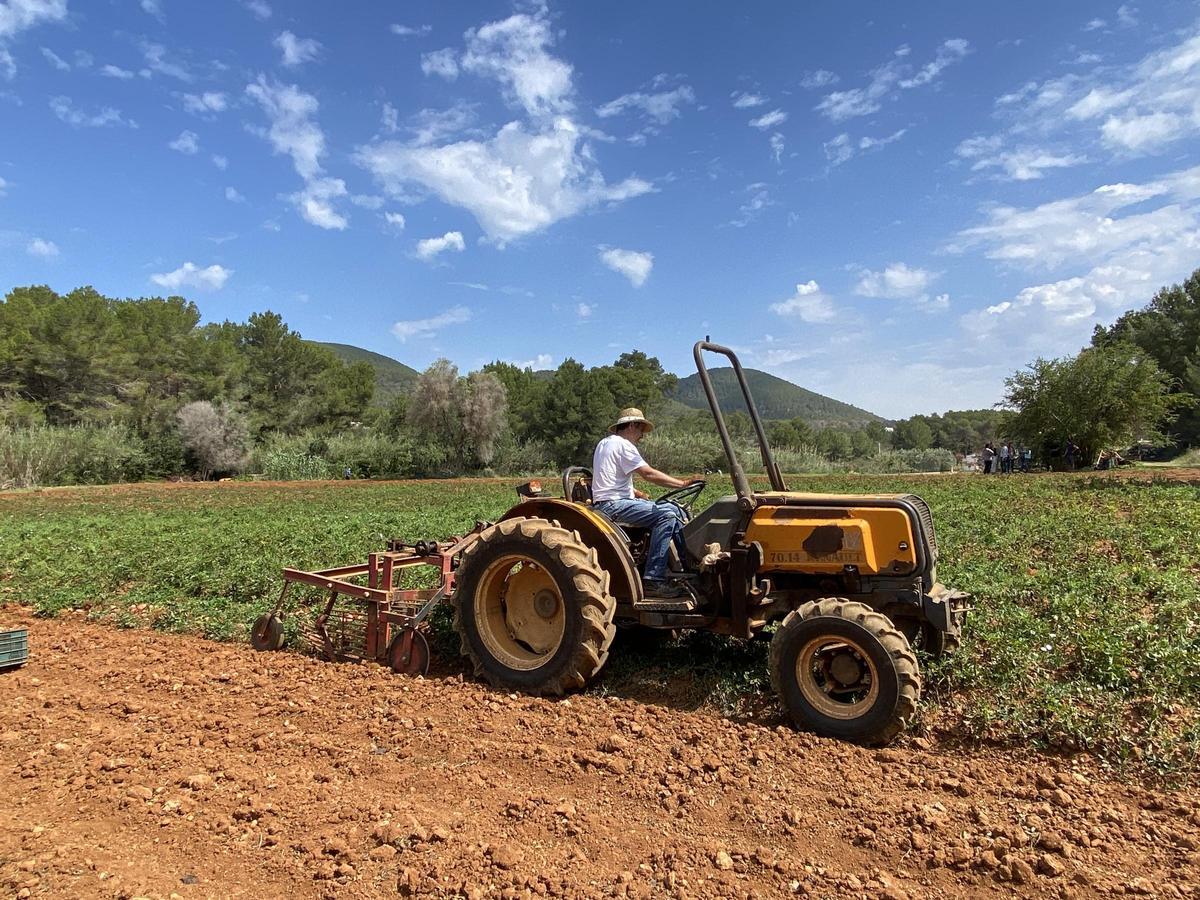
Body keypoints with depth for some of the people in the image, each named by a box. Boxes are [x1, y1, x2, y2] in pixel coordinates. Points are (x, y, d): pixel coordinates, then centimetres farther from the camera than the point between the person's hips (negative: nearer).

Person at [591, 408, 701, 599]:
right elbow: (649, 473, -17)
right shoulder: (623, 445, -10)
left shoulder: (605, 443, 22)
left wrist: (637, 493, 15)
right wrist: (683, 483, -12)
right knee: (666, 515, -23)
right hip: (613, 505, -11)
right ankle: (653, 580, -25)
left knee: (672, 510, 8)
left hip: (610, 503, 11)